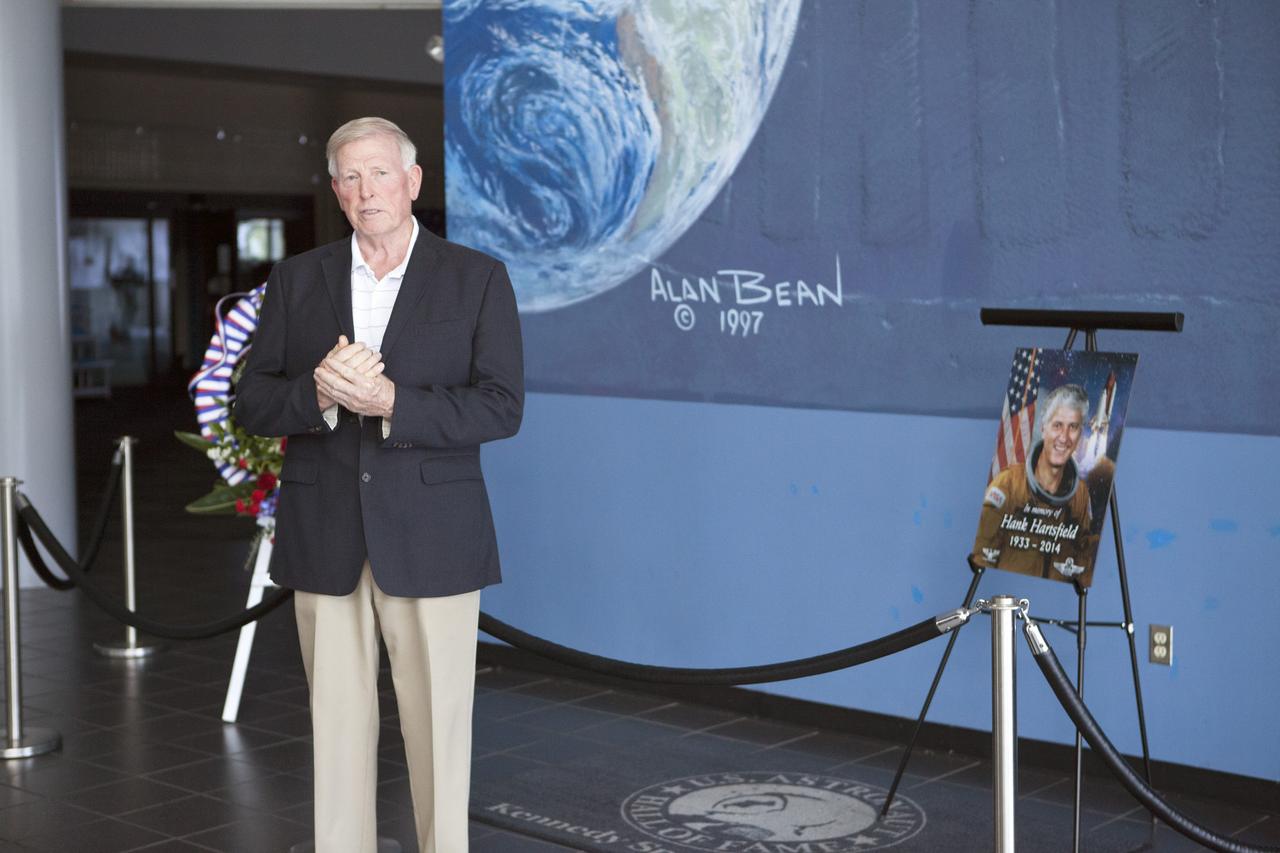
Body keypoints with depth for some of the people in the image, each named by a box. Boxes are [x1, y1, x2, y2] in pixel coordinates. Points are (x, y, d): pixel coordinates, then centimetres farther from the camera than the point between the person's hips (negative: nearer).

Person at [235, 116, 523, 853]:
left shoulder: (477, 278, 0)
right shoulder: (297, 280, 9)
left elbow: (501, 407, -8)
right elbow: (253, 404, 5)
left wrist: (389, 401, -20)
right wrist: (318, 393, -16)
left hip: (431, 541, -2)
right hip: (324, 542, 2)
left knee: (439, 724, 4)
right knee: (337, 724, 8)